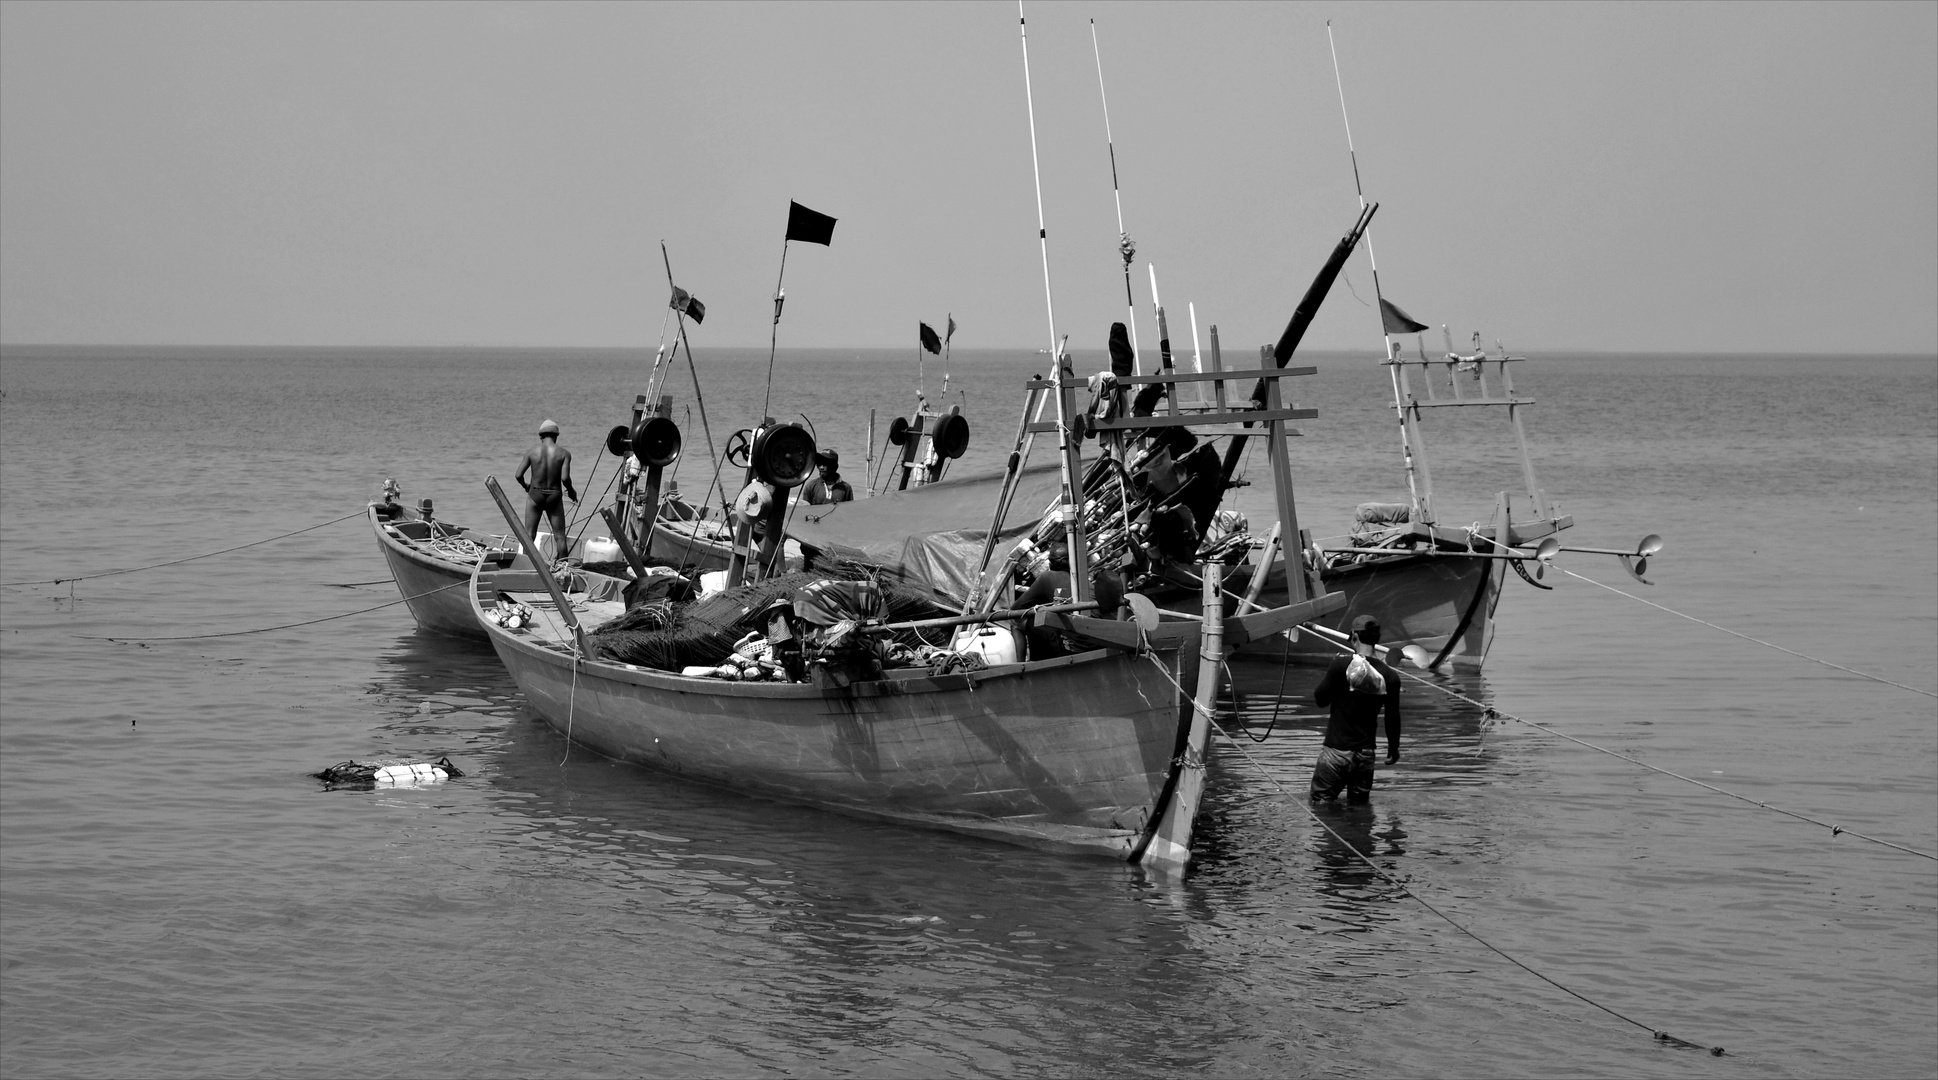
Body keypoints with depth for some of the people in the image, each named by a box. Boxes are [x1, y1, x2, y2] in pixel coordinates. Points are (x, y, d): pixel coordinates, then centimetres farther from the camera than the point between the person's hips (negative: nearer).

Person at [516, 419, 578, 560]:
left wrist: (525, 485, 15)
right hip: (554, 496, -1)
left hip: (535, 495, 1)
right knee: (560, 537, 8)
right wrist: (571, 491, 4)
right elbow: (565, 478, -16)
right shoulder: (564, 453, -7)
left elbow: (519, 475, -7)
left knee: (529, 536, 8)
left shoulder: (531, 452, -4)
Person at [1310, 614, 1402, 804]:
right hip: (1365, 753, 3)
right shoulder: (1390, 676, -3)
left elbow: (1320, 700, -3)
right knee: (1359, 802, 18)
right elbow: (1393, 717, 7)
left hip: (1336, 750, -3)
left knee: (1320, 800, 8)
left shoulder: (1341, 665, -14)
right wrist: (1393, 748, 23)